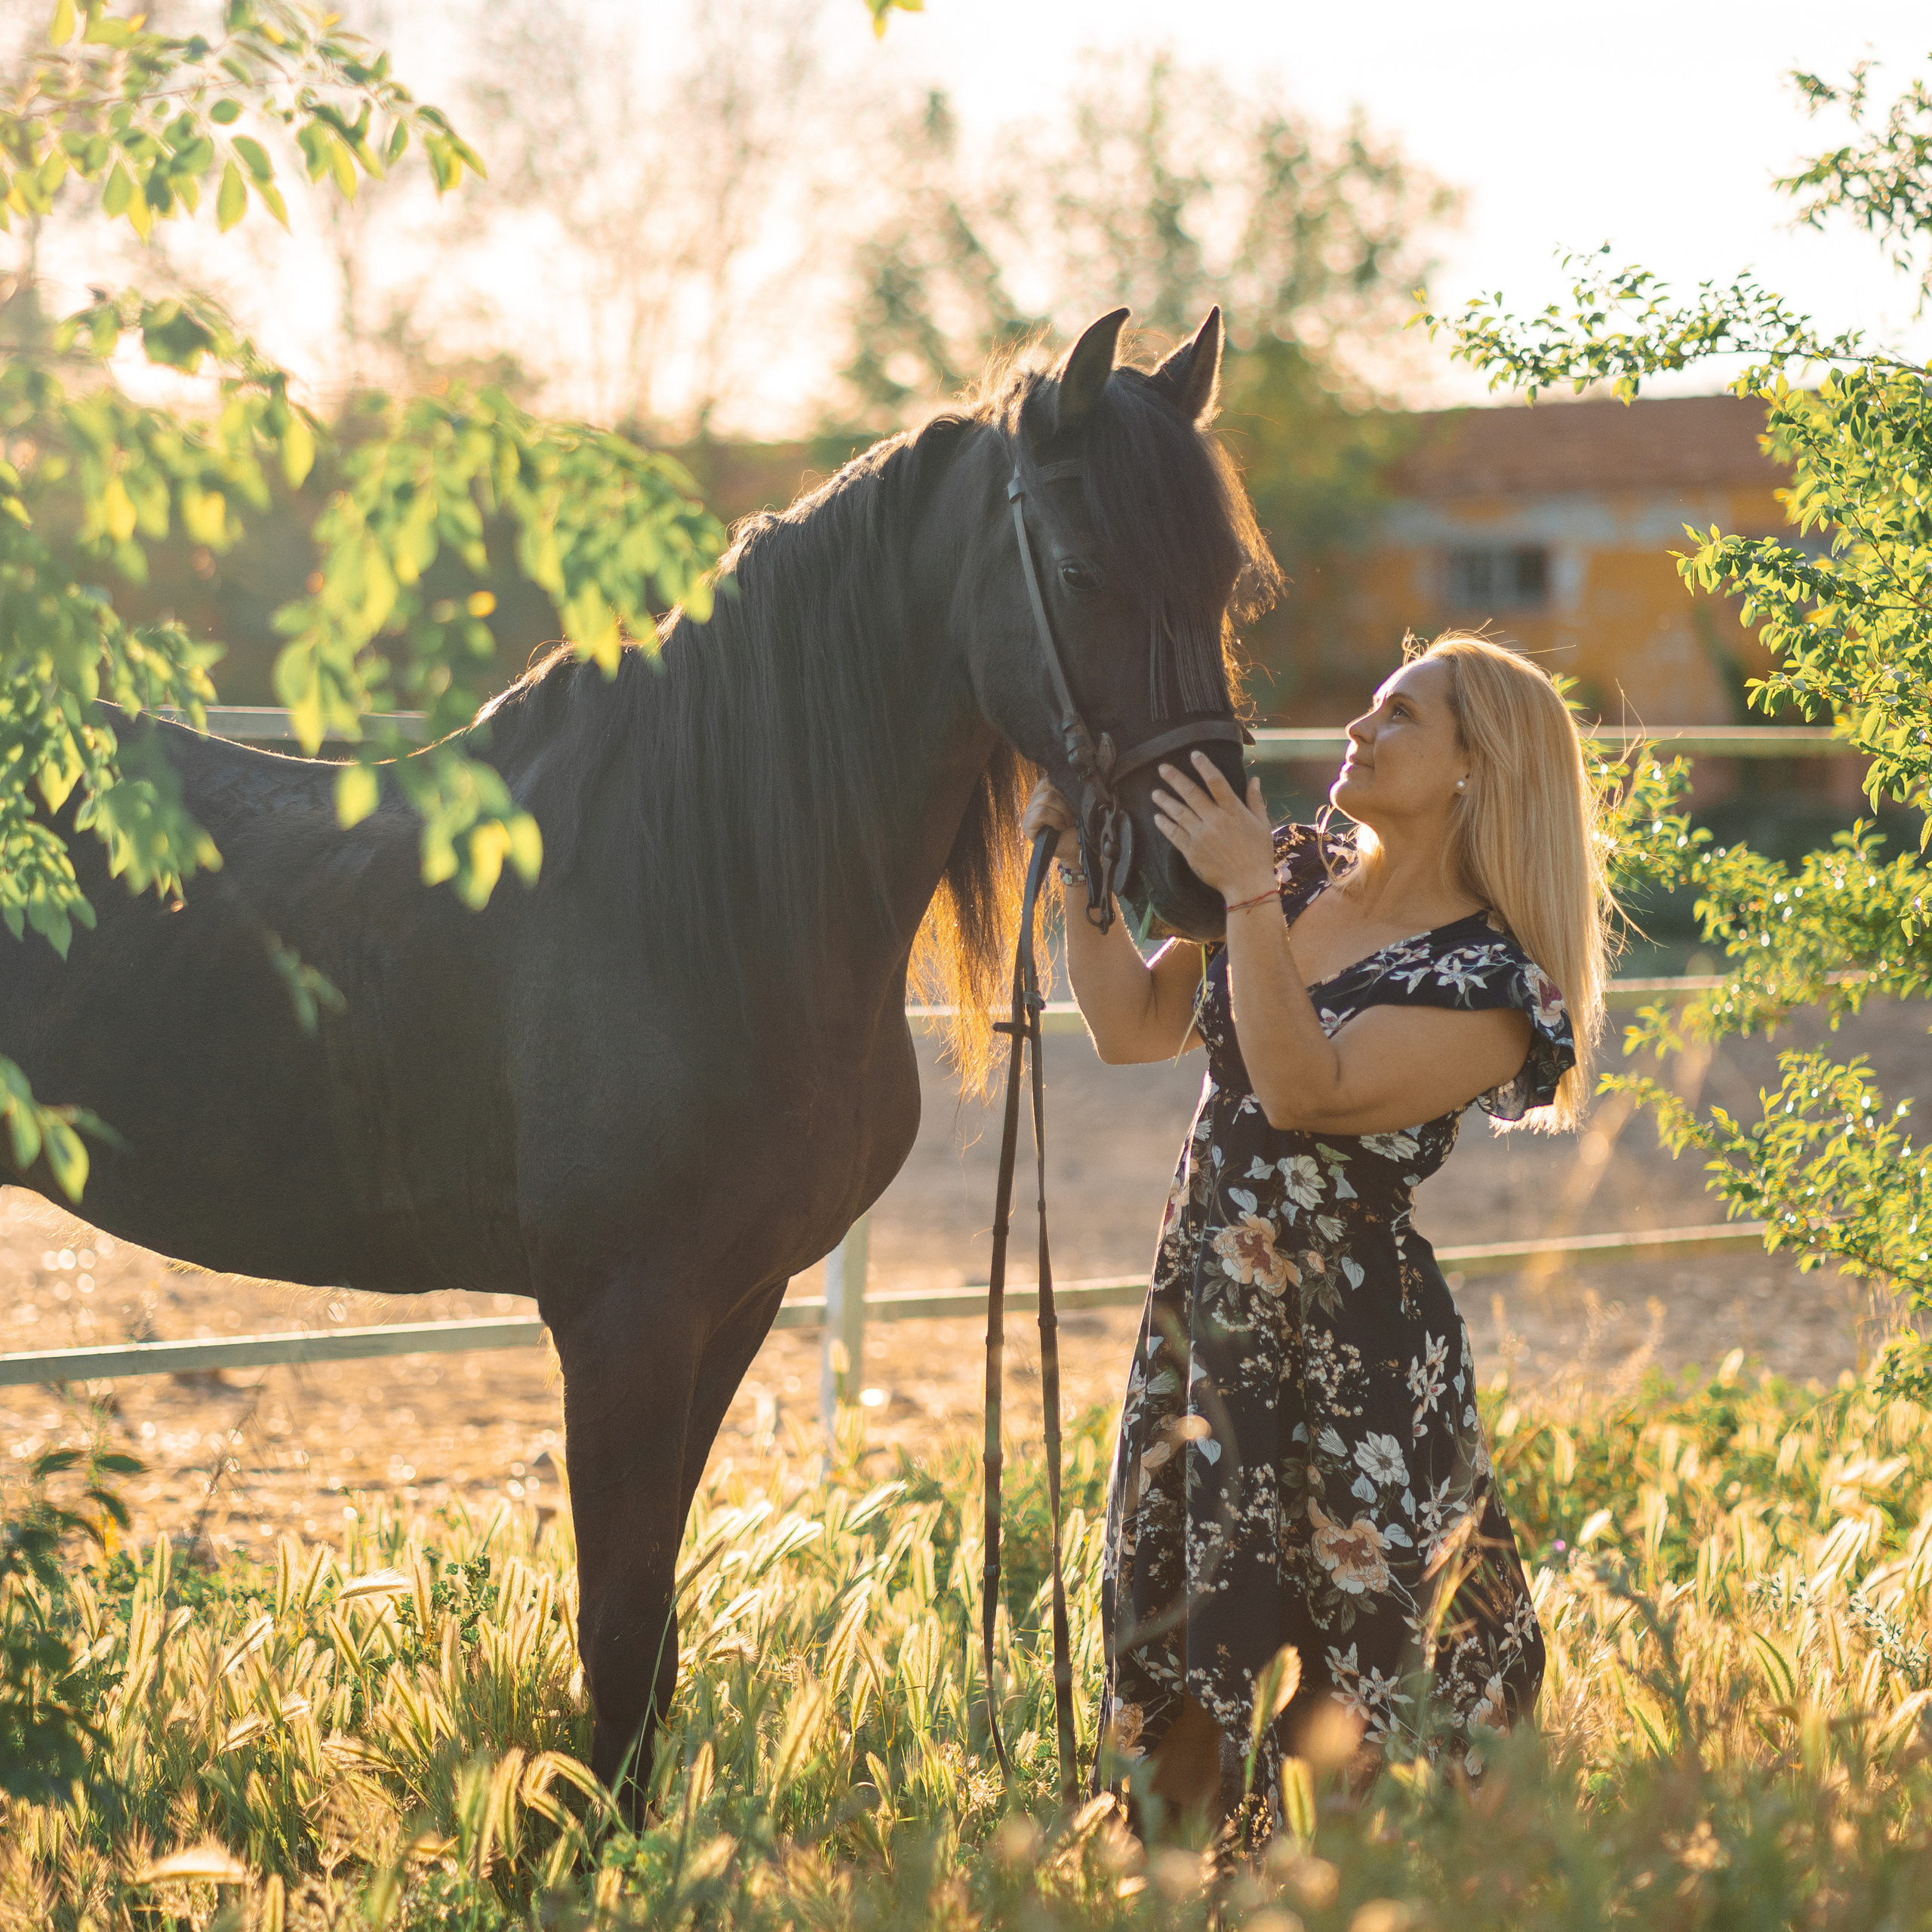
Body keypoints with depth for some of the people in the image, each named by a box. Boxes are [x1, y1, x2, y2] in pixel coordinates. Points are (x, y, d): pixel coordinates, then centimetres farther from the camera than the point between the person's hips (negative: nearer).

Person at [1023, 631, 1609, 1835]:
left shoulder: (1489, 985, -12)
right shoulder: (1301, 873, 8)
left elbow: (1305, 1092, -24)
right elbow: (1135, 1027, 11)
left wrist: (1249, 896, -27)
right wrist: (1085, 872, -1)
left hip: (1355, 1350, -6)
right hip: (1201, 1318, 6)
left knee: (1344, 1710, 0)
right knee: (1177, 1692, 11)